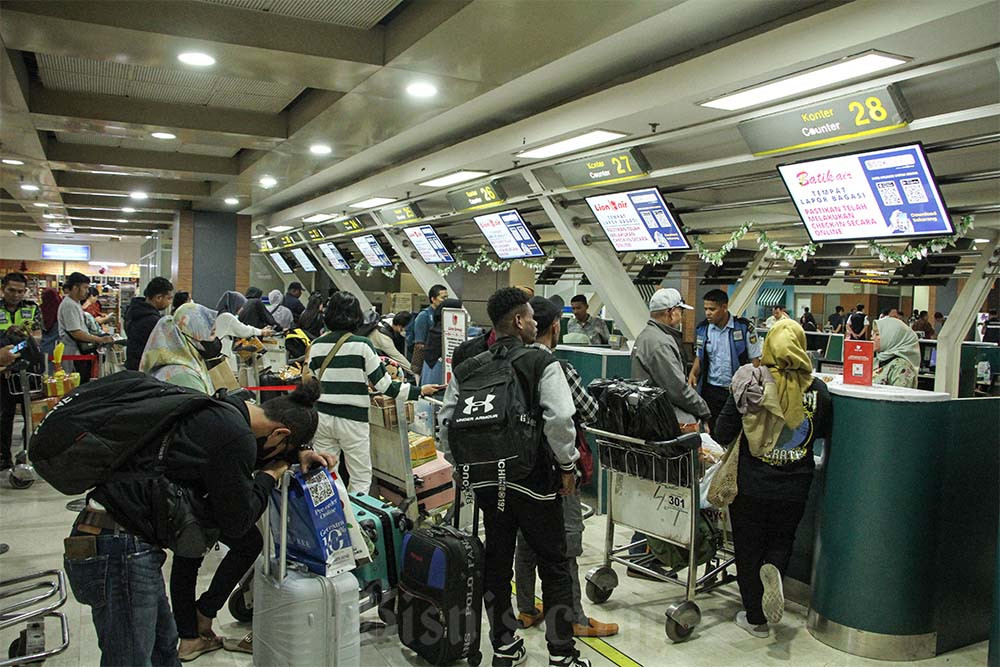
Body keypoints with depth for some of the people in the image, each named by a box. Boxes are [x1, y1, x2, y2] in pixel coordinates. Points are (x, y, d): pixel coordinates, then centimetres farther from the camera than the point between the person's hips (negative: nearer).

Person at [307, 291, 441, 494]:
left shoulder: (316, 345, 2)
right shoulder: (361, 345, -10)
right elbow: (383, 385, -10)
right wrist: (419, 391, -2)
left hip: (322, 416, 4)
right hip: (352, 420, -4)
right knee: (361, 478, 8)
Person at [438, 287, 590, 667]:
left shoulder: (467, 369, 3)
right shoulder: (542, 363, -12)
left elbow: (447, 421, 4)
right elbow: (560, 418, -22)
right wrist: (567, 465, -8)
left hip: (486, 481, 5)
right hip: (536, 482, -5)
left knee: (496, 565, 16)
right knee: (554, 567, 10)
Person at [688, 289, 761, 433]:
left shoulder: (744, 328, -7)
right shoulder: (702, 328, 4)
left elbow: (755, 359, -2)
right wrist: (693, 374, -5)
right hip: (711, 390, 3)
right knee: (711, 431, 6)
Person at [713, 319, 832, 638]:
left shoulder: (750, 383, -13)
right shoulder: (817, 389, -6)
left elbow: (722, 433, -10)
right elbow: (826, 435, 9)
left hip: (751, 484, -2)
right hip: (794, 488, 2)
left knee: (749, 547, 13)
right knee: (782, 539, 24)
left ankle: (756, 618, 21)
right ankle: (773, 568, -7)